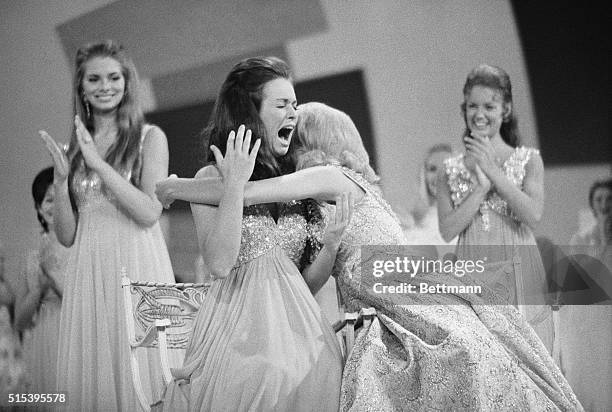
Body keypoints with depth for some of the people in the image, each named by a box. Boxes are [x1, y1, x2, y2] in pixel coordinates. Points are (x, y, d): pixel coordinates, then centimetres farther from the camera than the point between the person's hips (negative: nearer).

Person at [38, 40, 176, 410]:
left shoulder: (150, 137, 3)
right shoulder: (75, 148, 14)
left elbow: (150, 212, -9)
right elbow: (66, 236, 11)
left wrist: (99, 164, -12)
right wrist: (61, 178, -2)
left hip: (137, 265, -4)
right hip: (88, 269, 4)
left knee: (137, 378, -4)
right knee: (92, 382, 2)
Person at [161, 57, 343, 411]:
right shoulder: (211, 179, -1)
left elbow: (306, 279, 13)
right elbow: (219, 265, -17)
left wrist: (334, 241, -4)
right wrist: (235, 184, -17)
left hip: (298, 327, 5)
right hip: (240, 332, -4)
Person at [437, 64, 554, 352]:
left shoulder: (529, 160, 6)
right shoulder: (451, 170, 10)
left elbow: (533, 215, -9)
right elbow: (447, 230, 0)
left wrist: (492, 169, -8)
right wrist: (481, 187, -8)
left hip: (521, 276, -1)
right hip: (473, 279, 1)